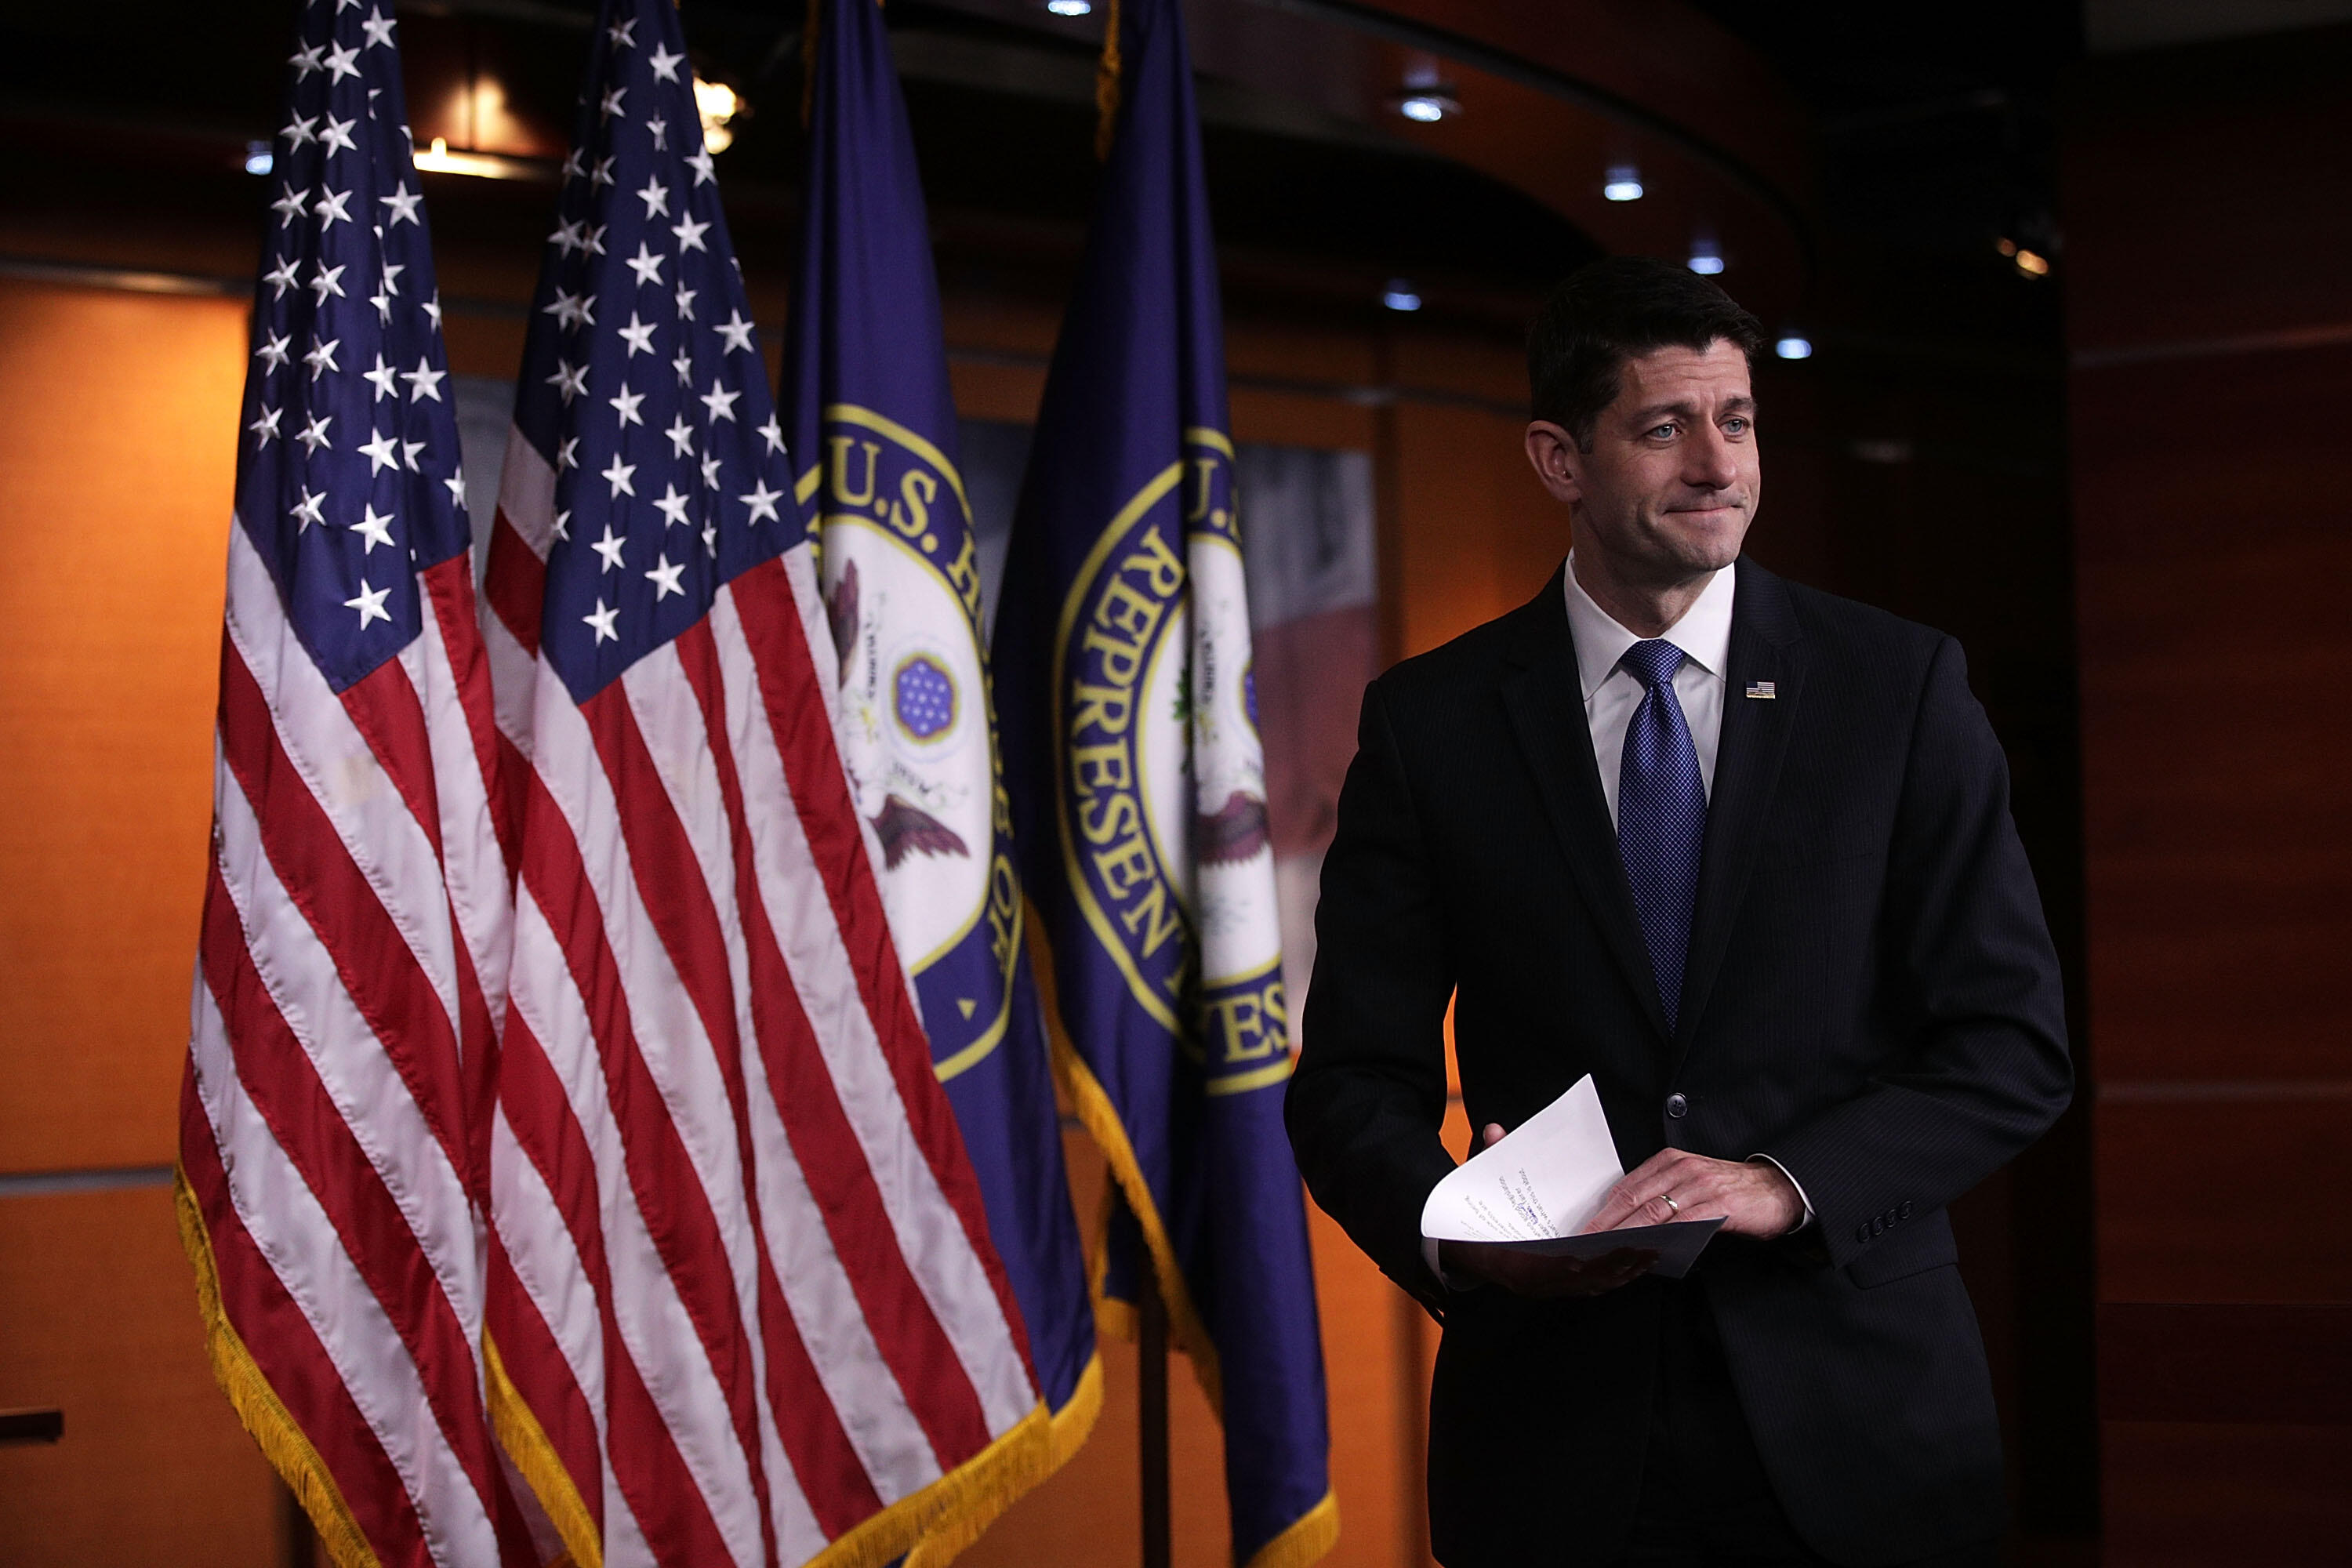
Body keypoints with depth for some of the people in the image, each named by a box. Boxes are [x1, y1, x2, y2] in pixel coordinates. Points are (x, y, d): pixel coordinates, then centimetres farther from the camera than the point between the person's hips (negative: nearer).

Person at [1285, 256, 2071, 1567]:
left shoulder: (1903, 686, 0)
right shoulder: (1430, 722, 1)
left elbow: (2016, 1047, -3)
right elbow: (1356, 1082, 2)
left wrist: (1787, 1184, -18)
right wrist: (1453, 1234, -19)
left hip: (1853, 1422, 0)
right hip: (1557, 1439, 0)